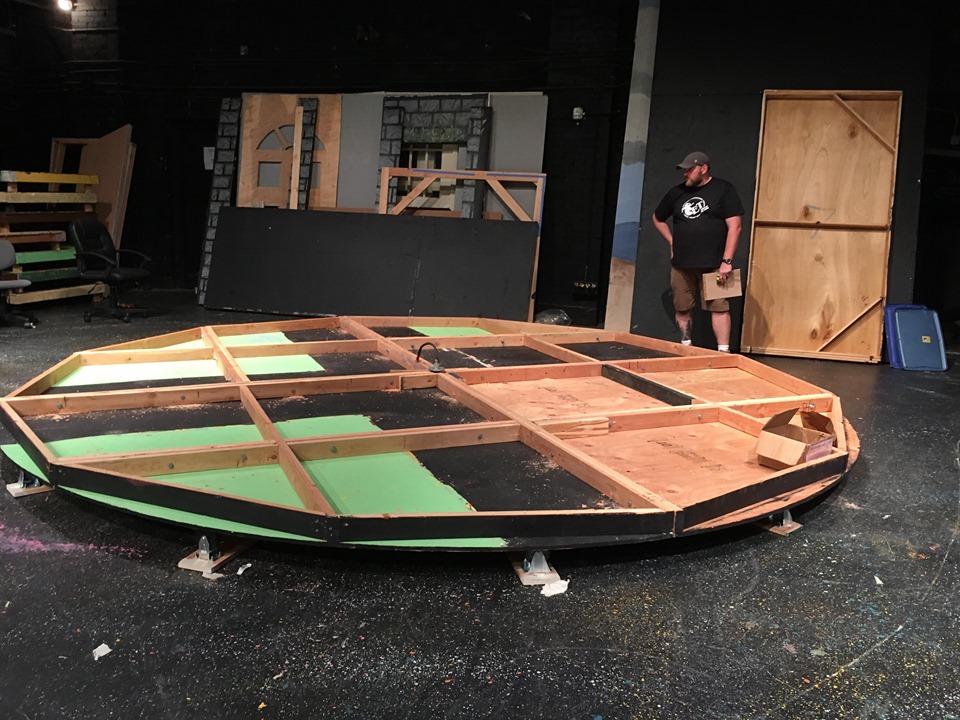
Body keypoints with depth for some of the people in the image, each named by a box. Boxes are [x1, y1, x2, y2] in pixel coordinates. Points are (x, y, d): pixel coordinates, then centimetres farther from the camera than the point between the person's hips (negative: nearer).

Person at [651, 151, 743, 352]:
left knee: (719, 307, -5)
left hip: (714, 264, -4)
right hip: (681, 264, 4)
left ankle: (723, 351, -2)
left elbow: (735, 225, -7)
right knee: (682, 309, 8)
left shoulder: (723, 190, -1)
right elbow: (657, 219, 27)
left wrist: (727, 261, -13)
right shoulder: (677, 192, 11)